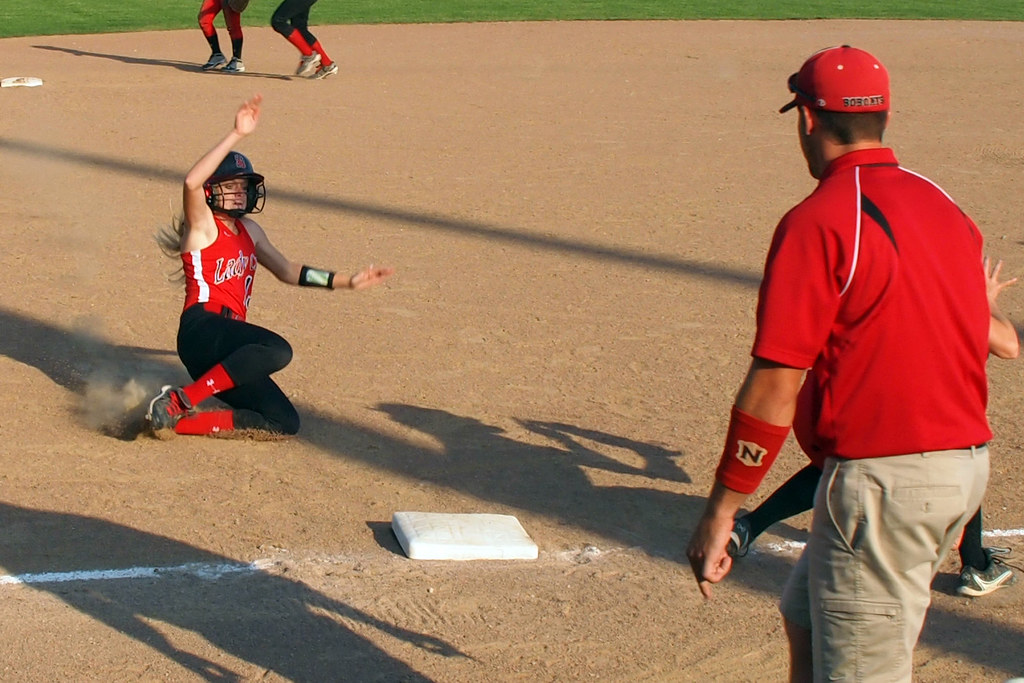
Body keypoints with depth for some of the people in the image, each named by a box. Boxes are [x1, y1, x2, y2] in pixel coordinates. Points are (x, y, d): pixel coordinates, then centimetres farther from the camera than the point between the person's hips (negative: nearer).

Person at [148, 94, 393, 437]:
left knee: (285, 422, -4)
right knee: (277, 350, -34)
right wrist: (236, 135, -26)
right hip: (202, 329, -8)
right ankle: (179, 400, -29)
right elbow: (191, 183, -22)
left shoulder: (249, 230, 23)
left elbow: (288, 270, 29)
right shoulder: (202, 225, 0)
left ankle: (179, 421, -7)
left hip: (227, 345, 8)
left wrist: (347, 281, 24)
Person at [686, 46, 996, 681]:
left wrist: (721, 511, -11)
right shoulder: (945, 206, 11)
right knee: (807, 618, 23)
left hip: (883, 479, -9)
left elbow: (774, 387, -17)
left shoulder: (818, 222, -14)